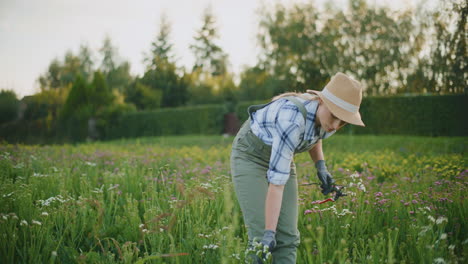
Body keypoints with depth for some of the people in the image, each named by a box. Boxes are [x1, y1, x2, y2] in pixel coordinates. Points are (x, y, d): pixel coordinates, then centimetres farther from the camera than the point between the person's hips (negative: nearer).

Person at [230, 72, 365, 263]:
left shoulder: (326, 117, -17)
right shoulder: (292, 119, -39)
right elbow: (276, 182, -39)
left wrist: (320, 166, -3)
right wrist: (269, 233, -38)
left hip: (279, 155, 7)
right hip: (250, 156, -7)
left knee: (288, 237, -2)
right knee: (262, 236, -15)